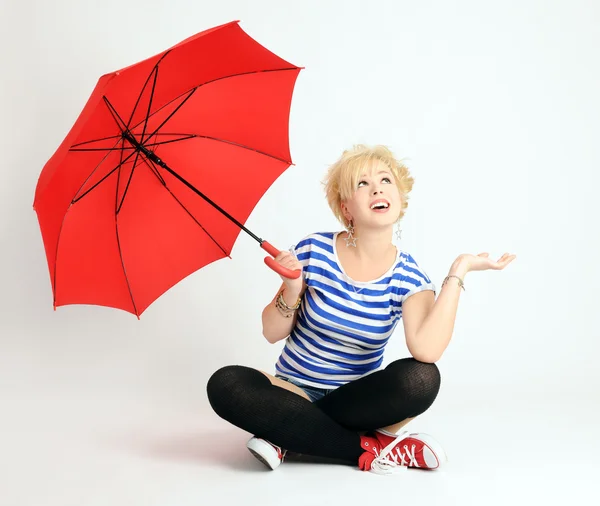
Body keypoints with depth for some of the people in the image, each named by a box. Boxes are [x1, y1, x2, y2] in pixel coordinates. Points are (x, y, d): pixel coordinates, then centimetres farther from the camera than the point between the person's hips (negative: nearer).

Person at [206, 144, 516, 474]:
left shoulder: (408, 277, -8)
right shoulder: (314, 250, -9)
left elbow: (425, 349, -29)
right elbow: (272, 334, -2)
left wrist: (458, 271, -24)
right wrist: (291, 291, -22)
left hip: (354, 400, 0)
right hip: (294, 389, 0)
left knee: (420, 378, -30)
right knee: (226, 384, -29)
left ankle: (290, 434, -16)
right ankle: (368, 448, -21)